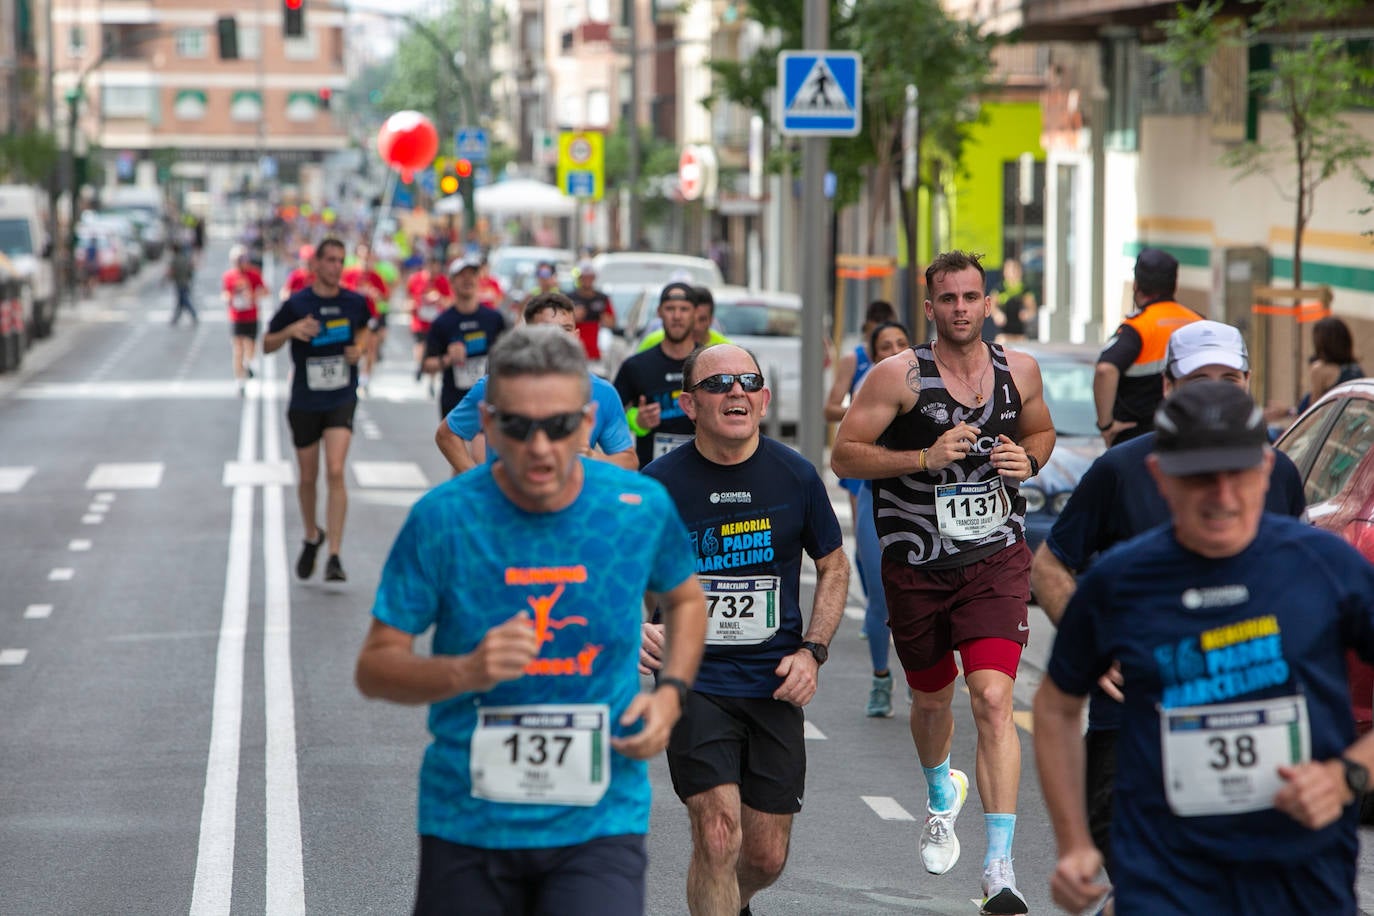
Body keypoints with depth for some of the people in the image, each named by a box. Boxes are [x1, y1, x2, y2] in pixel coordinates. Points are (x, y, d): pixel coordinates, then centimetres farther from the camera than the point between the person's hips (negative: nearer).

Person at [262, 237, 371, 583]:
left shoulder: (354, 302, 1)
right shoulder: (296, 305, -6)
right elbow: (267, 345, 1)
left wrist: (360, 348, 0)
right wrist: (291, 331, -19)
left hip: (342, 399, 0)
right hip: (304, 402, 0)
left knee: (335, 472, -16)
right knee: (308, 478, 11)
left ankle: (334, 556, -13)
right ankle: (312, 537, 38)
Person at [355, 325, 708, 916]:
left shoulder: (642, 508, -2)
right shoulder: (442, 519, -8)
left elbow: (684, 599, 20)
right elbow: (374, 668, -4)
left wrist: (671, 693, 1)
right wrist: (466, 671, -23)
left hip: (599, 821, 0)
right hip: (468, 820, 0)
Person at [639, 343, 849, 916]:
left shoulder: (795, 477, -1)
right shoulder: (659, 483, -7)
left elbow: (833, 566, 13)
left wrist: (811, 651, 1)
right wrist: (634, 626, -20)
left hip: (776, 686, 2)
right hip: (693, 680, -2)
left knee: (766, 857, 7)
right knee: (718, 835, -18)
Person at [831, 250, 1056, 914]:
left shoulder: (1019, 371, 2)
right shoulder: (899, 376, -8)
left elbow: (1041, 431, 21)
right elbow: (845, 456, -9)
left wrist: (1027, 460, -3)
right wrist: (926, 458, -21)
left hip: (996, 560, 0)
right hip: (916, 566, 0)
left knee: (993, 698, -17)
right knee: (932, 698, 18)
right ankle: (941, 793, 54)